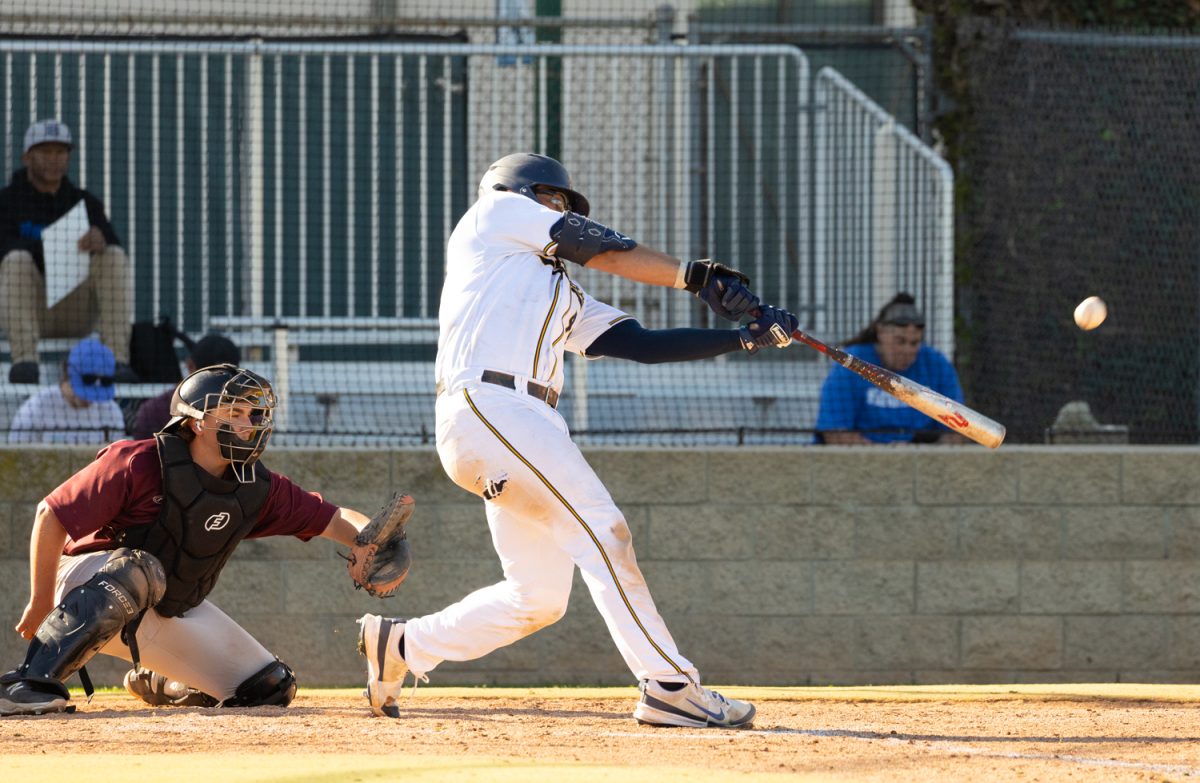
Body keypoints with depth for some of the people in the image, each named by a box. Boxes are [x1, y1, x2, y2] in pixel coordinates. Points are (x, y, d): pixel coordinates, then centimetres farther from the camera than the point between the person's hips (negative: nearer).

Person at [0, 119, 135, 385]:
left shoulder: (84, 202, 11)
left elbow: (113, 246, -7)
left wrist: (101, 240, -33)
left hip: (77, 312, 3)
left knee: (114, 256, -20)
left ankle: (117, 361, -31)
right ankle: (24, 360, -41)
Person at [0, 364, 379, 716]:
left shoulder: (258, 489, -5)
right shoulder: (139, 464, -22)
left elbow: (332, 520, -1)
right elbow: (50, 515, -17)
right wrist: (41, 603, -14)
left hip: (171, 613, 7)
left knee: (271, 688, 0)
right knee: (139, 571, -43)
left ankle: (157, 684, 25)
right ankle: (31, 683, -42)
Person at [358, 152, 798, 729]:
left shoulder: (564, 299, 31)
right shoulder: (499, 211, 12)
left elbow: (642, 343, 20)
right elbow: (606, 252, 3)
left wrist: (746, 337, 11)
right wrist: (699, 276, -2)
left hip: (522, 422, 9)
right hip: (488, 406, -9)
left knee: (538, 597, 8)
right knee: (601, 530, -16)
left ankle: (401, 645, 22)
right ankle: (668, 686, -20)